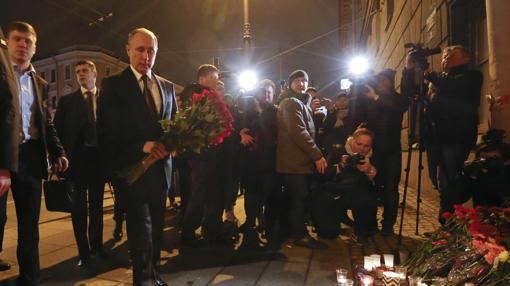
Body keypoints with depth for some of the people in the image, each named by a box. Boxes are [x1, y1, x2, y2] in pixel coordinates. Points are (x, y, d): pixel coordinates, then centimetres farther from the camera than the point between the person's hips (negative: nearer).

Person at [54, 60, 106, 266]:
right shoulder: (67, 101, 6)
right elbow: (57, 130, 3)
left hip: (99, 158, 0)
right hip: (76, 158, 0)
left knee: (97, 204, 13)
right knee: (79, 207, 5)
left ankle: (97, 245, 28)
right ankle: (83, 252, 17)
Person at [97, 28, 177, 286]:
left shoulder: (167, 86, 12)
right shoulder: (113, 85, -3)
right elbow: (105, 132, -11)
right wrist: (141, 146, -21)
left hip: (160, 167, 5)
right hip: (133, 168, -5)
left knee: (156, 226, 16)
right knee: (141, 228, -2)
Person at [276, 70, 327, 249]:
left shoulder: (300, 103, 23)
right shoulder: (291, 102, -11)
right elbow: (299, 132, -21)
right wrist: (318, 155, -20)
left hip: (297, 159, 10)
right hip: (295, 160, -10)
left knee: (295, 198, 16)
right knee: (299, 198, -4)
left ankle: (296, 232, 27)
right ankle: (300, 235, 5)